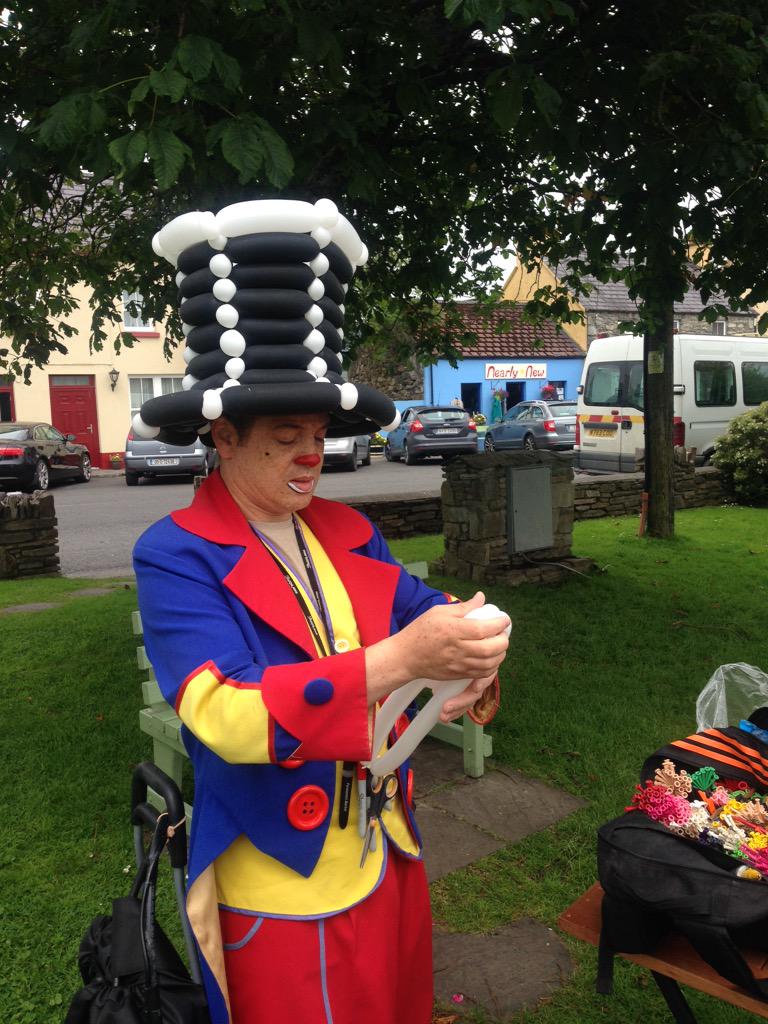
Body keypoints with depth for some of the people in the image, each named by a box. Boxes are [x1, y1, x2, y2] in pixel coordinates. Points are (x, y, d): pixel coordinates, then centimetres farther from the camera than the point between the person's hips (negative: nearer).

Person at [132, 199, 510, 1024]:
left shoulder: (349, 534, 1)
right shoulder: (175, 556, -17)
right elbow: (228, 716, -28)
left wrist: (467, 648, -23)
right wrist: (397, 661, -37)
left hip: (389, 860, 6)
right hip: (280, 890, -6)